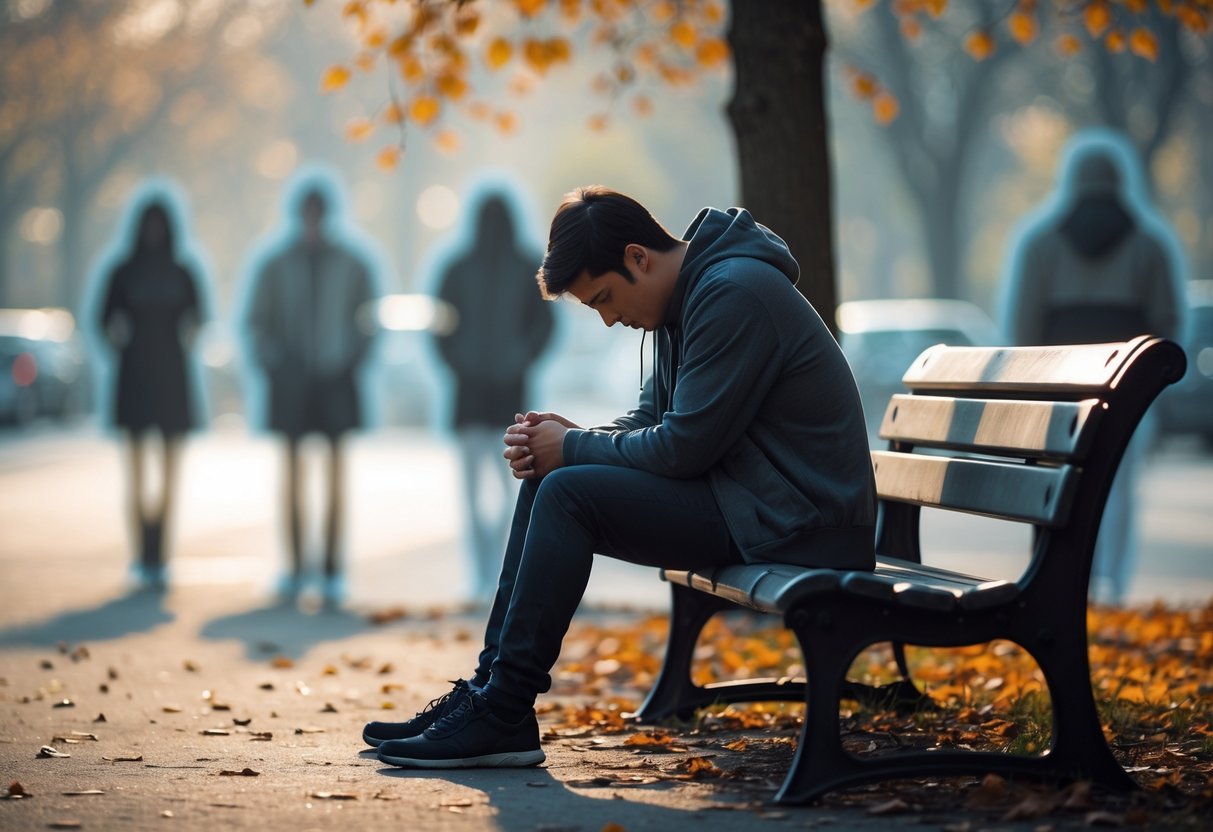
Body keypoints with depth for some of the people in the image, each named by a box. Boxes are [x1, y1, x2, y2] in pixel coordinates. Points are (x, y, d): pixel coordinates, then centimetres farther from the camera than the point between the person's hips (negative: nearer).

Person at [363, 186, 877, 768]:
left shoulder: (733, 294, -19)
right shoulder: (685, 297, 13)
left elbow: (683, 445, -22)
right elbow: (650, 420, 18)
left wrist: (574, 448, -8)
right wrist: (570, 437, -1)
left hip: (794, 519, -11)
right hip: (746, 497, 11)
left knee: (570, 493, -19)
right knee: (546, 480, 7)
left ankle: (502, 717, -15)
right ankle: (490, 689, 5)